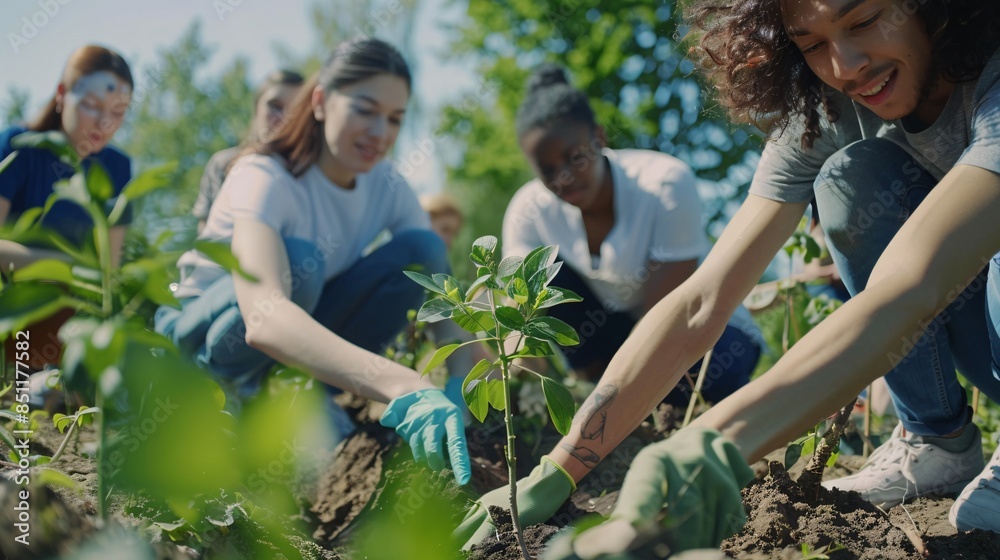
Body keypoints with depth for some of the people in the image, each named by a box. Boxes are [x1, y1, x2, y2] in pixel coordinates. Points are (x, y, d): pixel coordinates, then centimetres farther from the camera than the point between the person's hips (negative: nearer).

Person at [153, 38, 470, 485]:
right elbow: (263, 318, -49)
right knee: (297, 261, -37)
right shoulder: (266, 178, -29)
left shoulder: (388, 188, -11)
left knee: (422, 249, -17)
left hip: (299, 331, 5)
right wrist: (404, 389, -64)